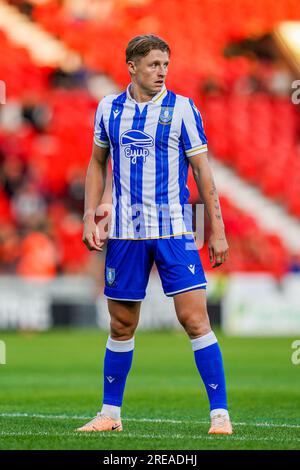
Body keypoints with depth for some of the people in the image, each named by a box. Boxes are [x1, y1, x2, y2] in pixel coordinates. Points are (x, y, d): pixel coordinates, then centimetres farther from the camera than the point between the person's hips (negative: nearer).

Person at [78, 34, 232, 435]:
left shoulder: (182, 109, -2)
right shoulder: (109, 109, 6)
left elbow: (202, 171, 0)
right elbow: (97, 164, 18)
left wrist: (217, 231, -3)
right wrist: (89, 217, 9)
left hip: (173, 230, -3)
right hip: (124, 233, 3)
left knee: (195, 319, -11)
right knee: (122, 327, 8)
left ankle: (220, 413, -7)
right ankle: (110, 413, 21)